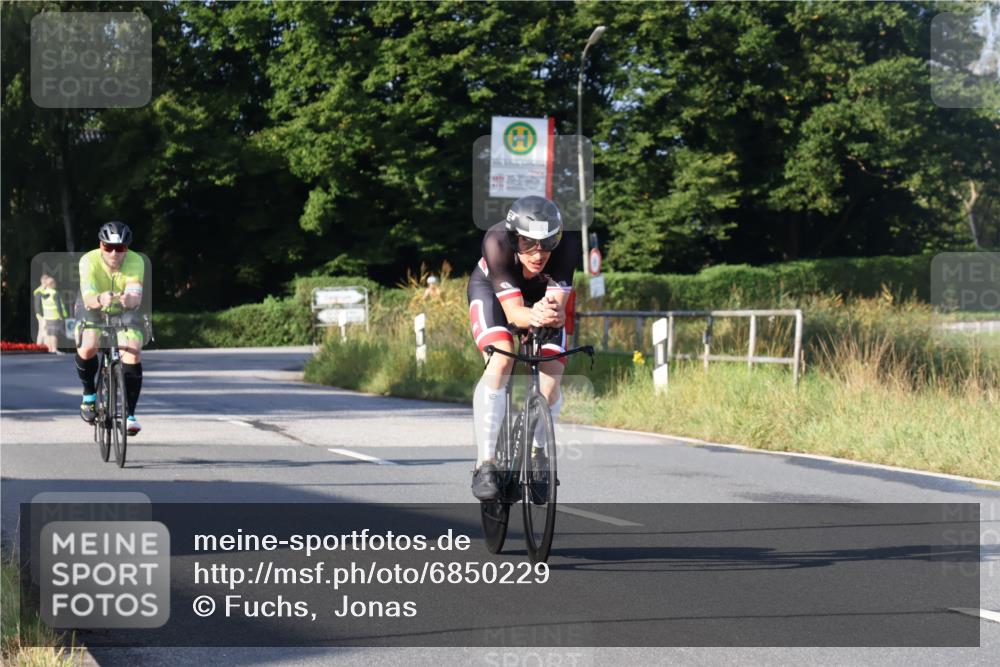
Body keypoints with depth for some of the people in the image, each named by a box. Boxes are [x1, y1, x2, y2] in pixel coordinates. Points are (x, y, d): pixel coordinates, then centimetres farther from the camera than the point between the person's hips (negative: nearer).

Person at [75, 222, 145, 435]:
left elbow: (136, 295, -43)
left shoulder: (135, 262, -28)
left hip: (124, 312, 1)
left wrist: (130, 299, -67)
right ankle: (89, 394, 1)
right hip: (93, 309, -1)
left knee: (133, 352, -20)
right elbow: (88, 297, -42)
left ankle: (129, 414, -9)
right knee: (88, 347, -27)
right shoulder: (89, 261, -30)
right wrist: (100, 299, -65)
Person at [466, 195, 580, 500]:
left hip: (542, 295, 2)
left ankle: (537, 452, 15)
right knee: (501, 362, -29)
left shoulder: (567, 244, -35)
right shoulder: (497, 242, -39)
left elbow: (558, 307, -39)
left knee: (550, 380, -15)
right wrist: (533, 316, -63)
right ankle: (485, 463, -24)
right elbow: (512, 311, -42)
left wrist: (553, 313, -62)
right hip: (492, 290, -2)